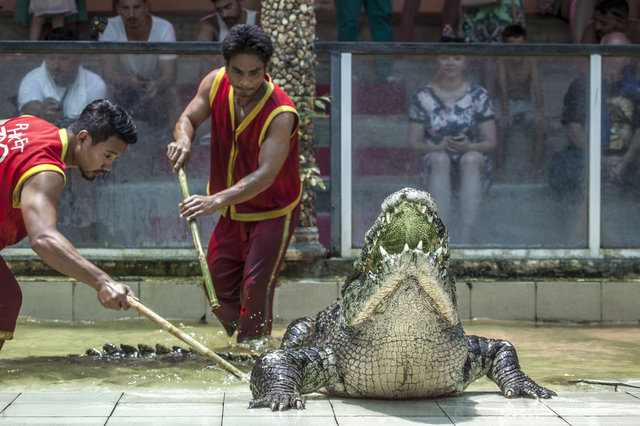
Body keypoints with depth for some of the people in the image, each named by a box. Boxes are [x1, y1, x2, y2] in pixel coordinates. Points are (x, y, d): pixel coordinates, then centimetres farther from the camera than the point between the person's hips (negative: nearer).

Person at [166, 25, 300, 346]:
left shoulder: (282, 114, -31)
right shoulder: (215, 84, -13)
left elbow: (266, 174, -39)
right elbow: (188, 118, -1)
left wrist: (217, 200, -53)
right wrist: (183, 140, -28)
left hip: (272, 211, -6)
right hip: (232, 212, 6)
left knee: (256, 286, -14)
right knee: (217, 283, 11)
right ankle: (237, 338, 33)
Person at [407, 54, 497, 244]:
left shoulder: (479, 95, 5)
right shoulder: (423, 97, 5)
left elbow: (491, 142, 2)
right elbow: (414, 143, 3)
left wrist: (469, 147, -20)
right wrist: (439, 147, -17)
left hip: (473, 164, 0)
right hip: (436, 166, 0)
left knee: (471, 158, -35)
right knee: (440, 158, -34)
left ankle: (466, 235, -46)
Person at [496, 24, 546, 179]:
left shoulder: (530, 61, -10)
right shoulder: (502, 61, -15)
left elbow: (537, 86, -17)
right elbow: (503, 88, -23)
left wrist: (540, 112, -29)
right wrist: (504, 113, -34)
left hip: (527, 103, 2)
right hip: (509, 103, -1)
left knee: (540, 125, -25)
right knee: (501, 125, -30)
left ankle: (536, 166, -16)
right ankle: (499, 168, -20)